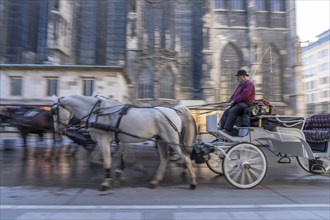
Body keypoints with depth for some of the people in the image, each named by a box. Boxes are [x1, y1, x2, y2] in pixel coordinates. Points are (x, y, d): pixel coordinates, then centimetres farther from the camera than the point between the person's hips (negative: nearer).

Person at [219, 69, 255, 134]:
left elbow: (244, 95, -22)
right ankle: (222, 128, -11)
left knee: (232, 111, -30)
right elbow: (236, 92, 25)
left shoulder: (249, 83, -11)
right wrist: (231, 99, 7)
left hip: (246, 103, -10)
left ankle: (228, 130, -35)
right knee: (226, 112, -4)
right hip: (239, 103, 10)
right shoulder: (242, 84, 21)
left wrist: (234, 101, -16)